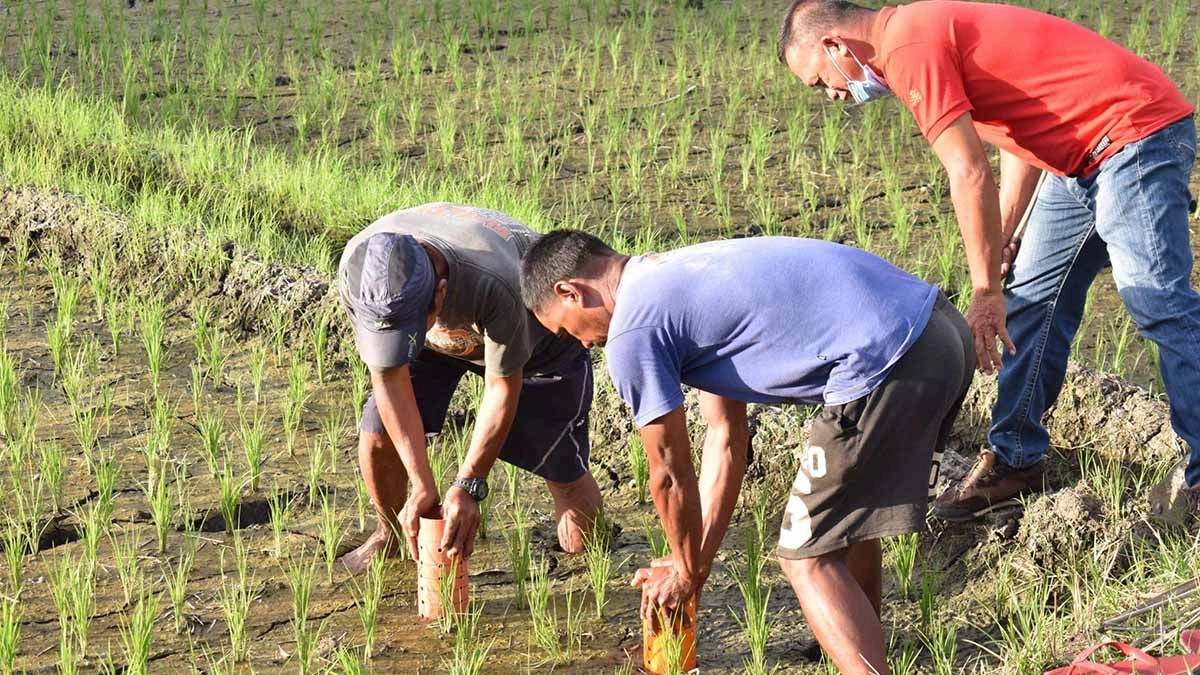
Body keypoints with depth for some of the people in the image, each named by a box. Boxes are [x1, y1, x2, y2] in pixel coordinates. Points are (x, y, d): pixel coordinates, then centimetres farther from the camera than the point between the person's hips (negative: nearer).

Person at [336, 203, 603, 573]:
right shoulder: (358, 275, -33)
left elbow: (502, 388, -30)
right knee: (377, 433, -12)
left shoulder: (493, 284, -46)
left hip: (536, 340, -3)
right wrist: (423, 487, -24)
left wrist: (468, 486, -29)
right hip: (443, 334, 4)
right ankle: (389, 532, 18)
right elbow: (389, 377, -23)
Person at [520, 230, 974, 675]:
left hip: (885, 362, -10)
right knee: (847, 516, 29)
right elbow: (726, 439, 26)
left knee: (808, 559, 2)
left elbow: (671, 474, 6)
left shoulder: (631, 333, -3)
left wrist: (687, 574, 23)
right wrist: (695, 563, 29)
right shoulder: (674, 275, 24)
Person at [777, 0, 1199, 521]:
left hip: (1136, 131, -11)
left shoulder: (909, 46, -17)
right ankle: (1016, 460, 18)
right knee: (1032, 299, 12)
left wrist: (986, 291, -16)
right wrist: (1003, 237, 10)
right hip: (1084, 155, 11)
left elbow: (969, 175, -21)